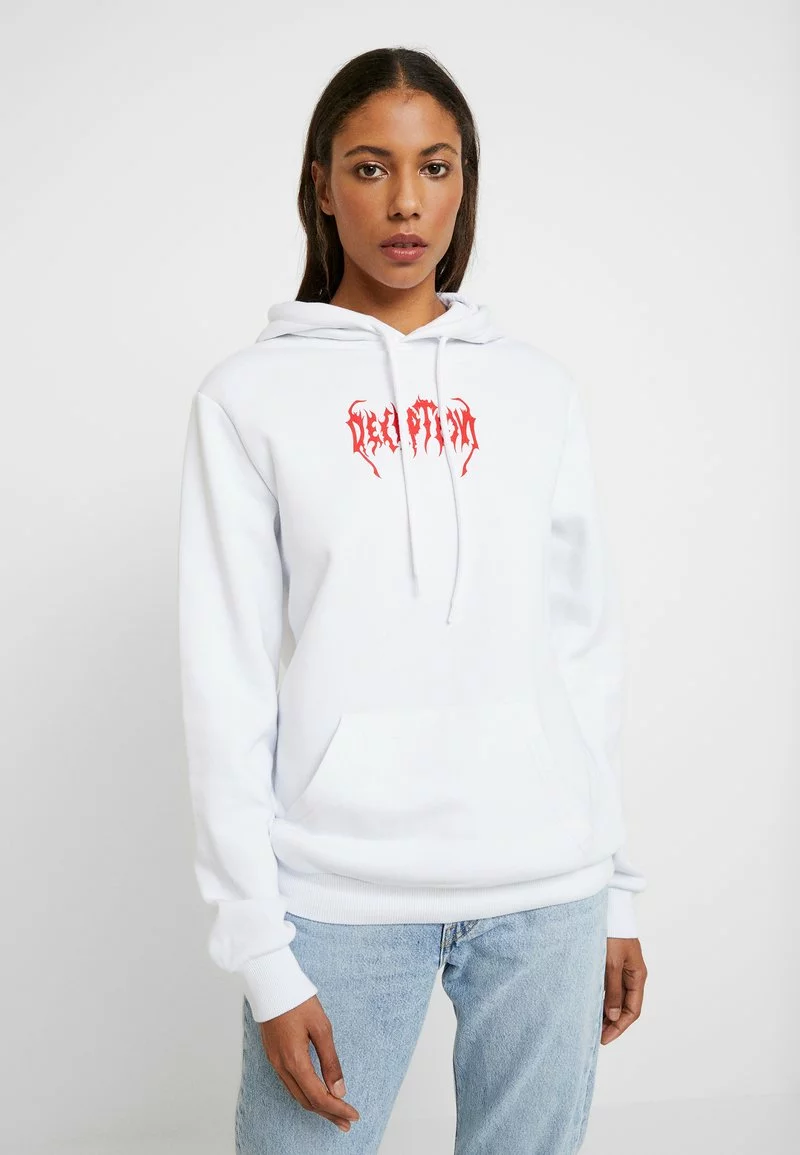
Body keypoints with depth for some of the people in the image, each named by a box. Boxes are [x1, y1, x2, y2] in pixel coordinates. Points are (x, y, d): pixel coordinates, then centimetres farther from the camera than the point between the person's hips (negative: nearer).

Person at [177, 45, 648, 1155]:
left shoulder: (538, 389, 8)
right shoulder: (252, 396, 0)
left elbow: (588, 656, 10)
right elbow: (227, 684, -4)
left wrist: (616, 891, 9)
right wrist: (262, 951, -8)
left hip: (547, 892, 3)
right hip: (340, 894, -2)